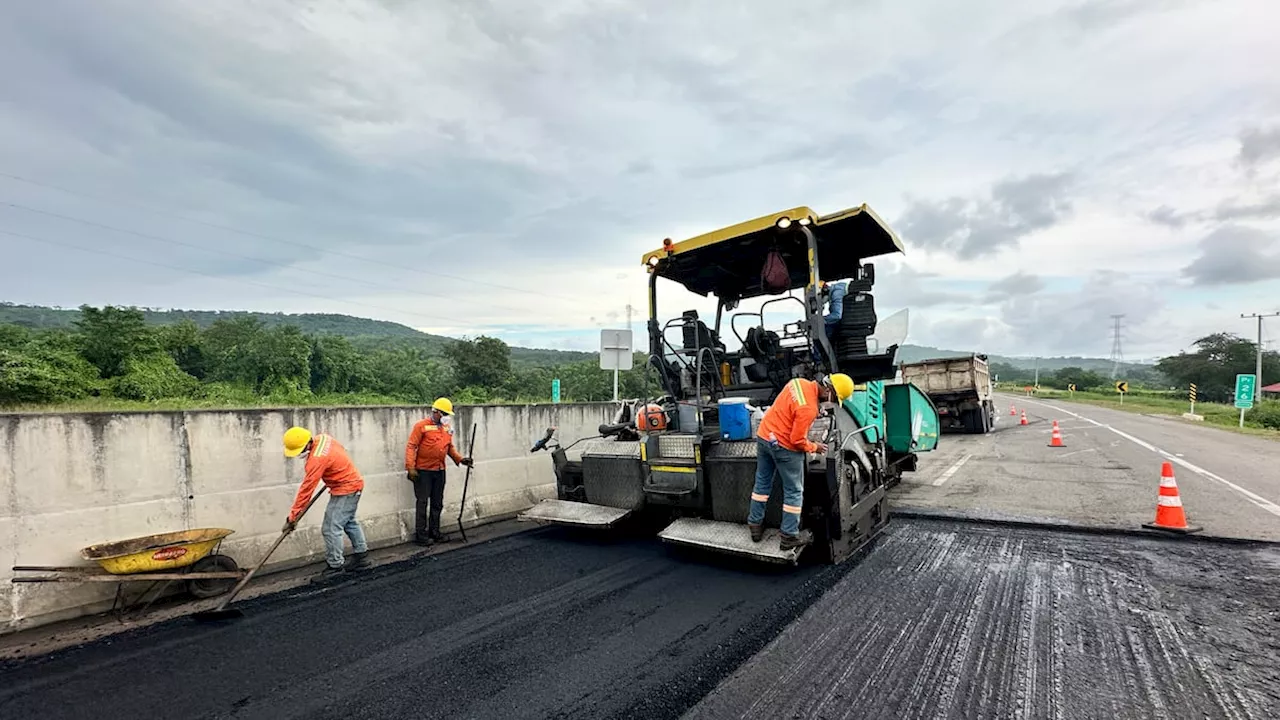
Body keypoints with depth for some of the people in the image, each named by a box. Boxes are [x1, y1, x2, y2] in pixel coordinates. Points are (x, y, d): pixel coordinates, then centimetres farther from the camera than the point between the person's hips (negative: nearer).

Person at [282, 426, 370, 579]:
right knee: (349, 522, 21)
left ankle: (335, 566, 3)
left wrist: (293, 516, -18)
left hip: (345, 489, -11)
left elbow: (306, 489, -24)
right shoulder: (322, 438, -4)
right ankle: (362, 556, 31)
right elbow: (341, 449, 15)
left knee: (331, 528, -7)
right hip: (353, 482, 11)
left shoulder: (317, 459, -27)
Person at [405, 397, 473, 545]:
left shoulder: (446, 428, 10)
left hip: (440, 471, 6)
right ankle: (420, 535, 8)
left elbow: (450, 447, 17)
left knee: (437, 503, 13)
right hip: (423, 471, -6)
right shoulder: (422, 426, -9)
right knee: (422, 503, 0)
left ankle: (434, 532, 24)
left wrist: (460, 459, 3)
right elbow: (411, 447, -12)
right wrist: (410, 468, -18)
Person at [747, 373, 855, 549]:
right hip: (783, 446, -8)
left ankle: (755, 525, 29)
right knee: (794, 492, 8)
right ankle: (789, 537, 16)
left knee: (762, 483, 19)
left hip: (763, 436, 9)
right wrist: (814, 447, -4)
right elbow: (797, 440, -21)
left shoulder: (800, 382, -3)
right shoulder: (808, 408, -28)